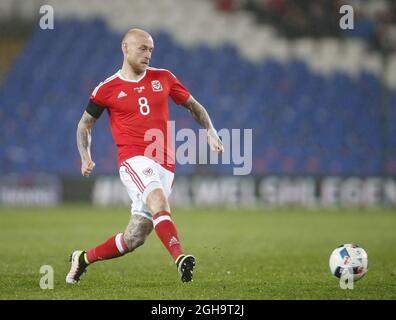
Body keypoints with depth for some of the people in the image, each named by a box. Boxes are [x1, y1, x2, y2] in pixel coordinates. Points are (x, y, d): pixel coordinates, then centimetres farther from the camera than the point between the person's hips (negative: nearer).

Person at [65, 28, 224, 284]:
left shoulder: (163, 78, 11)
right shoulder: (108, 89, 4)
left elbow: (193, 105, 22)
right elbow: (85, 124, 16)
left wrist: (211, 132, 7)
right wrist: (86, 157, 0)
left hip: (164, 164, 3)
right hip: (134, 159, -3)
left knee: (133, 238, -1)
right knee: (158, 200, -35)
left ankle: (83, 258, 20)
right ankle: (180, 258, -46)